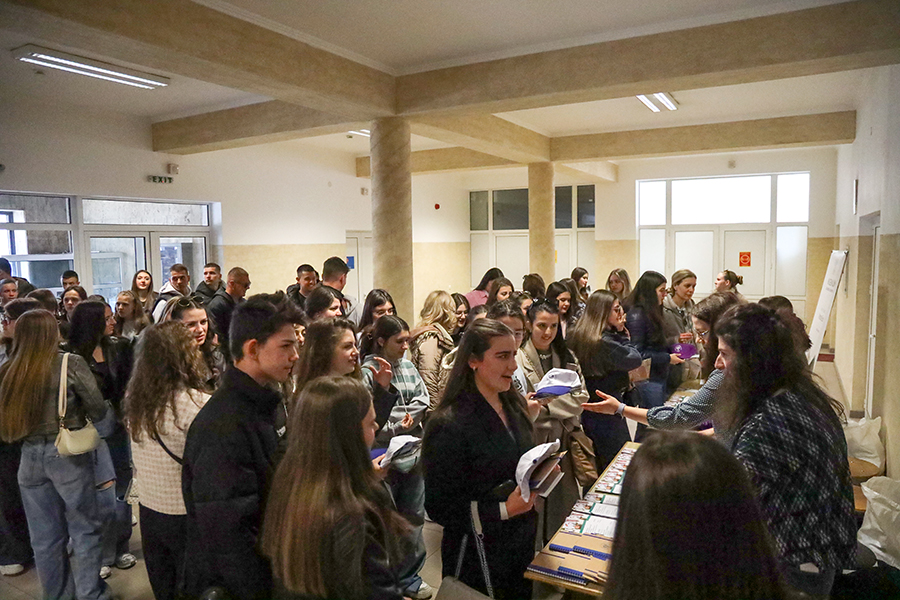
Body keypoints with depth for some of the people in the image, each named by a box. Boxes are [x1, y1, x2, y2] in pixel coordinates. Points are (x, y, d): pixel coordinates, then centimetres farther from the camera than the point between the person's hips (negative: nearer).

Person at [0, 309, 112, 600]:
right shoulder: (71, 364, -12)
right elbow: (98, 411, -11)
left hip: (29, 458, 4)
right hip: (68, 455, -4)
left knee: (45, 538, 17)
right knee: (85, 529, 11)